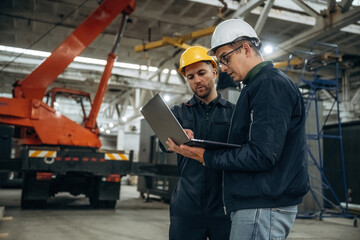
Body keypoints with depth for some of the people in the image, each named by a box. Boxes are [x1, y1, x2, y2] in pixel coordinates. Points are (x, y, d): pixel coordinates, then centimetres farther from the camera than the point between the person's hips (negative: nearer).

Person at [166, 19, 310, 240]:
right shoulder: (258, 85, 19)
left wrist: (205, 156, -17)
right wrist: (196, 144, 7)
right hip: (252, 203, 10)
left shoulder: (271, 84, -13)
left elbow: (262, 155, -22)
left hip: (264, 208, -10)